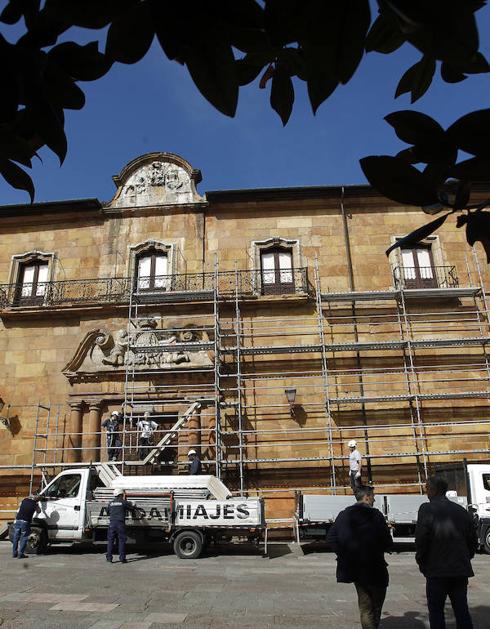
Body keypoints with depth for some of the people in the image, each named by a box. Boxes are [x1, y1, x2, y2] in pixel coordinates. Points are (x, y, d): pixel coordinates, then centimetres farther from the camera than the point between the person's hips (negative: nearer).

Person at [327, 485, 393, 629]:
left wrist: (343, 554, 3)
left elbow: (331, 538, -5)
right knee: (376, 606, 16)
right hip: (374, 568, -4)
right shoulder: (375, 515, -15)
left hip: (355, 567, 4)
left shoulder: (344, 515, -1)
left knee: (365, 608, 16)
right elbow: (387, 543, -16)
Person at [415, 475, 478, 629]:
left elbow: (421, 540, -16)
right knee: (462, 611, 14)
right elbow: (473, 541, 9)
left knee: (436, 611, 7)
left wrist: (421, 562, -1)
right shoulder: (462, 511, 5)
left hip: (437, 570, -5)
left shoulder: (427, 509, -12)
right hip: (461, 570, 5)